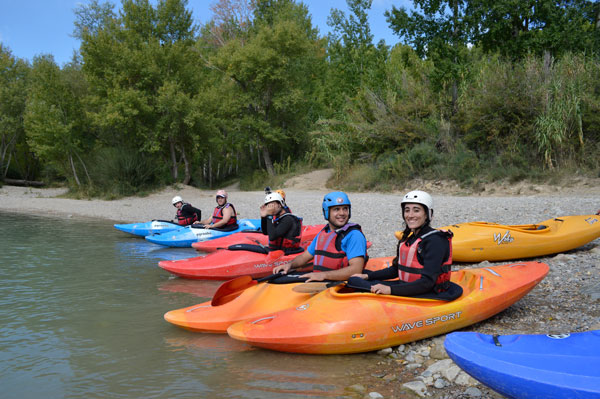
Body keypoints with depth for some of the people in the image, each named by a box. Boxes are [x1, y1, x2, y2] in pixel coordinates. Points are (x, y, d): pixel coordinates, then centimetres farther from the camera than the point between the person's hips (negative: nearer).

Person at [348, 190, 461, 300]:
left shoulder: (435, 241, -15)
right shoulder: (407, 238, 12)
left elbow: (427, 282, -23)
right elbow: (397, 269, 23)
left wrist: (391, 290, -30)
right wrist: (367, 275, 13)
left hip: (428, 295, -9)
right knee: (354, 280, -5)